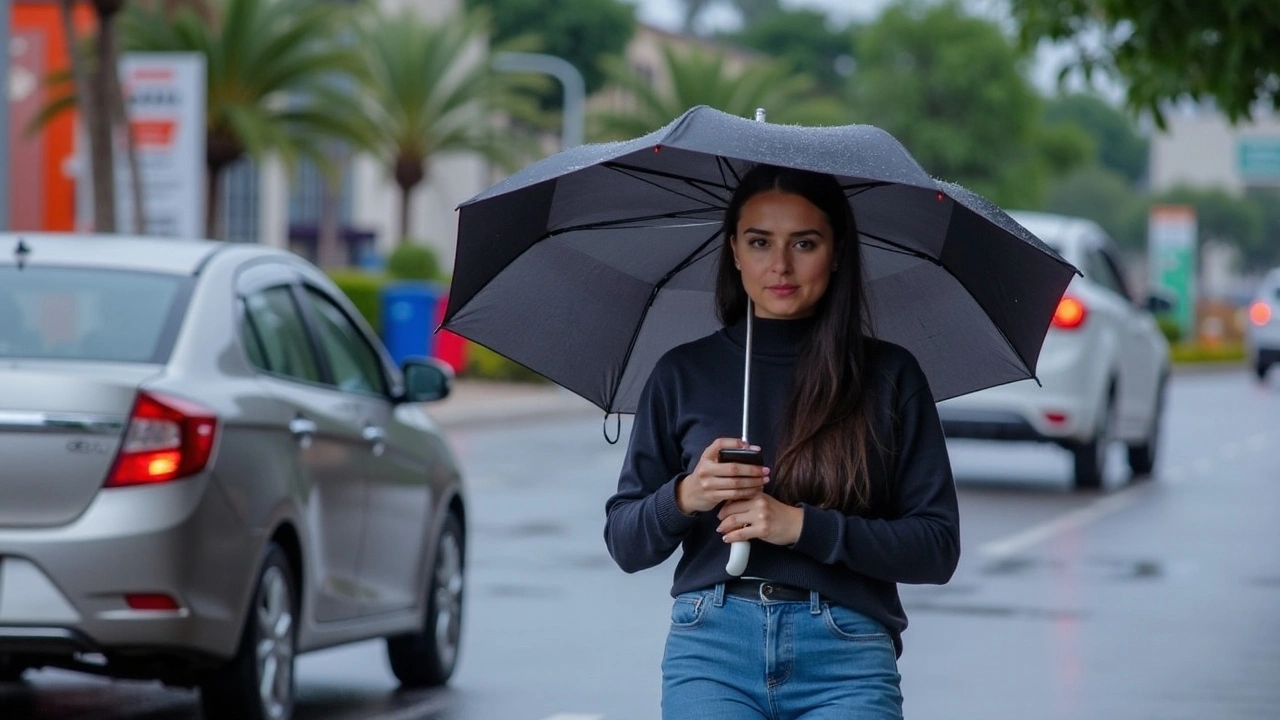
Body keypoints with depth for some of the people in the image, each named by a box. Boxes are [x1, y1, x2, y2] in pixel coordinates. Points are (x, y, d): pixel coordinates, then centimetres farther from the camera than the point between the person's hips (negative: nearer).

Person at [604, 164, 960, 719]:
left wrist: (803, 526, -10)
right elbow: (624, 543, 12)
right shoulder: (684, 374, 10)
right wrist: (684, 499, -9)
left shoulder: (889, 377, 7)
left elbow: (938, 547, 2)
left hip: (847, 661, -1)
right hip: (712, 651, 1)